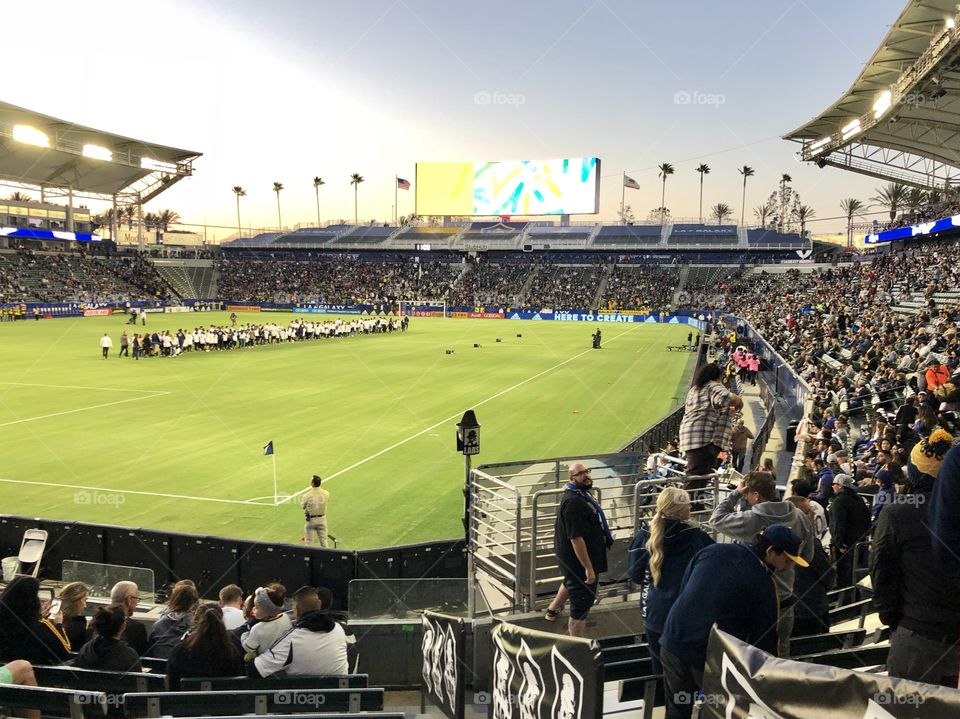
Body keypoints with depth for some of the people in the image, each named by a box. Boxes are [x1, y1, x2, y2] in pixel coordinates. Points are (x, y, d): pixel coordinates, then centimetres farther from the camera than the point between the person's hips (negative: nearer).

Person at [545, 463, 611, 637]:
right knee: (582, 604, -1)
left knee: (572, 582, 35)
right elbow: (576, 538, -32)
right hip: (579, 559, -11)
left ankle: (553, 608, 61)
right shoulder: (573, 502, -30)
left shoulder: (580, 494, 4)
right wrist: (588, 568, -30)